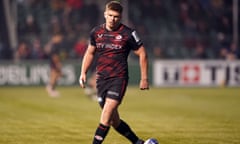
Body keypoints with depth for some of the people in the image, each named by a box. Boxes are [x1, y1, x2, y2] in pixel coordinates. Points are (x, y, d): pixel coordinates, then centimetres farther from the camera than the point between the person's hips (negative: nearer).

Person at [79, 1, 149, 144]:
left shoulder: (128, 33, -6)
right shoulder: (96, 32, 7)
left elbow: (142, 54, 1)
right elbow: (90, 53, 21)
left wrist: (144, 78, -2)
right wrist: (83, 73, 11)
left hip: (119, 78, -5)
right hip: (101, 78, 5)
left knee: (106, 114, -19)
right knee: (114, 120, 9)